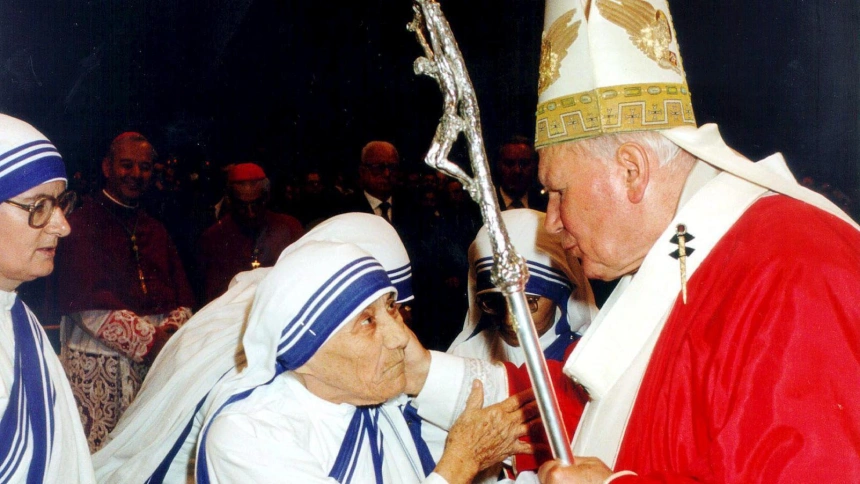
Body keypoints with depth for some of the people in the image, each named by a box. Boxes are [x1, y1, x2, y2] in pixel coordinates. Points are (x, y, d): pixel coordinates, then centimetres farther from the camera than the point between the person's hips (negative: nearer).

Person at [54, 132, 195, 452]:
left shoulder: (156, 230, 21)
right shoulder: (83, 224, 0)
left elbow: (183, 298, 14)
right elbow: (88, 305, -10)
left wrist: (171, 333, -7)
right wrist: (148, 341, -13)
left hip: (155, 362, 5)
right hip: (95, 363, -5)